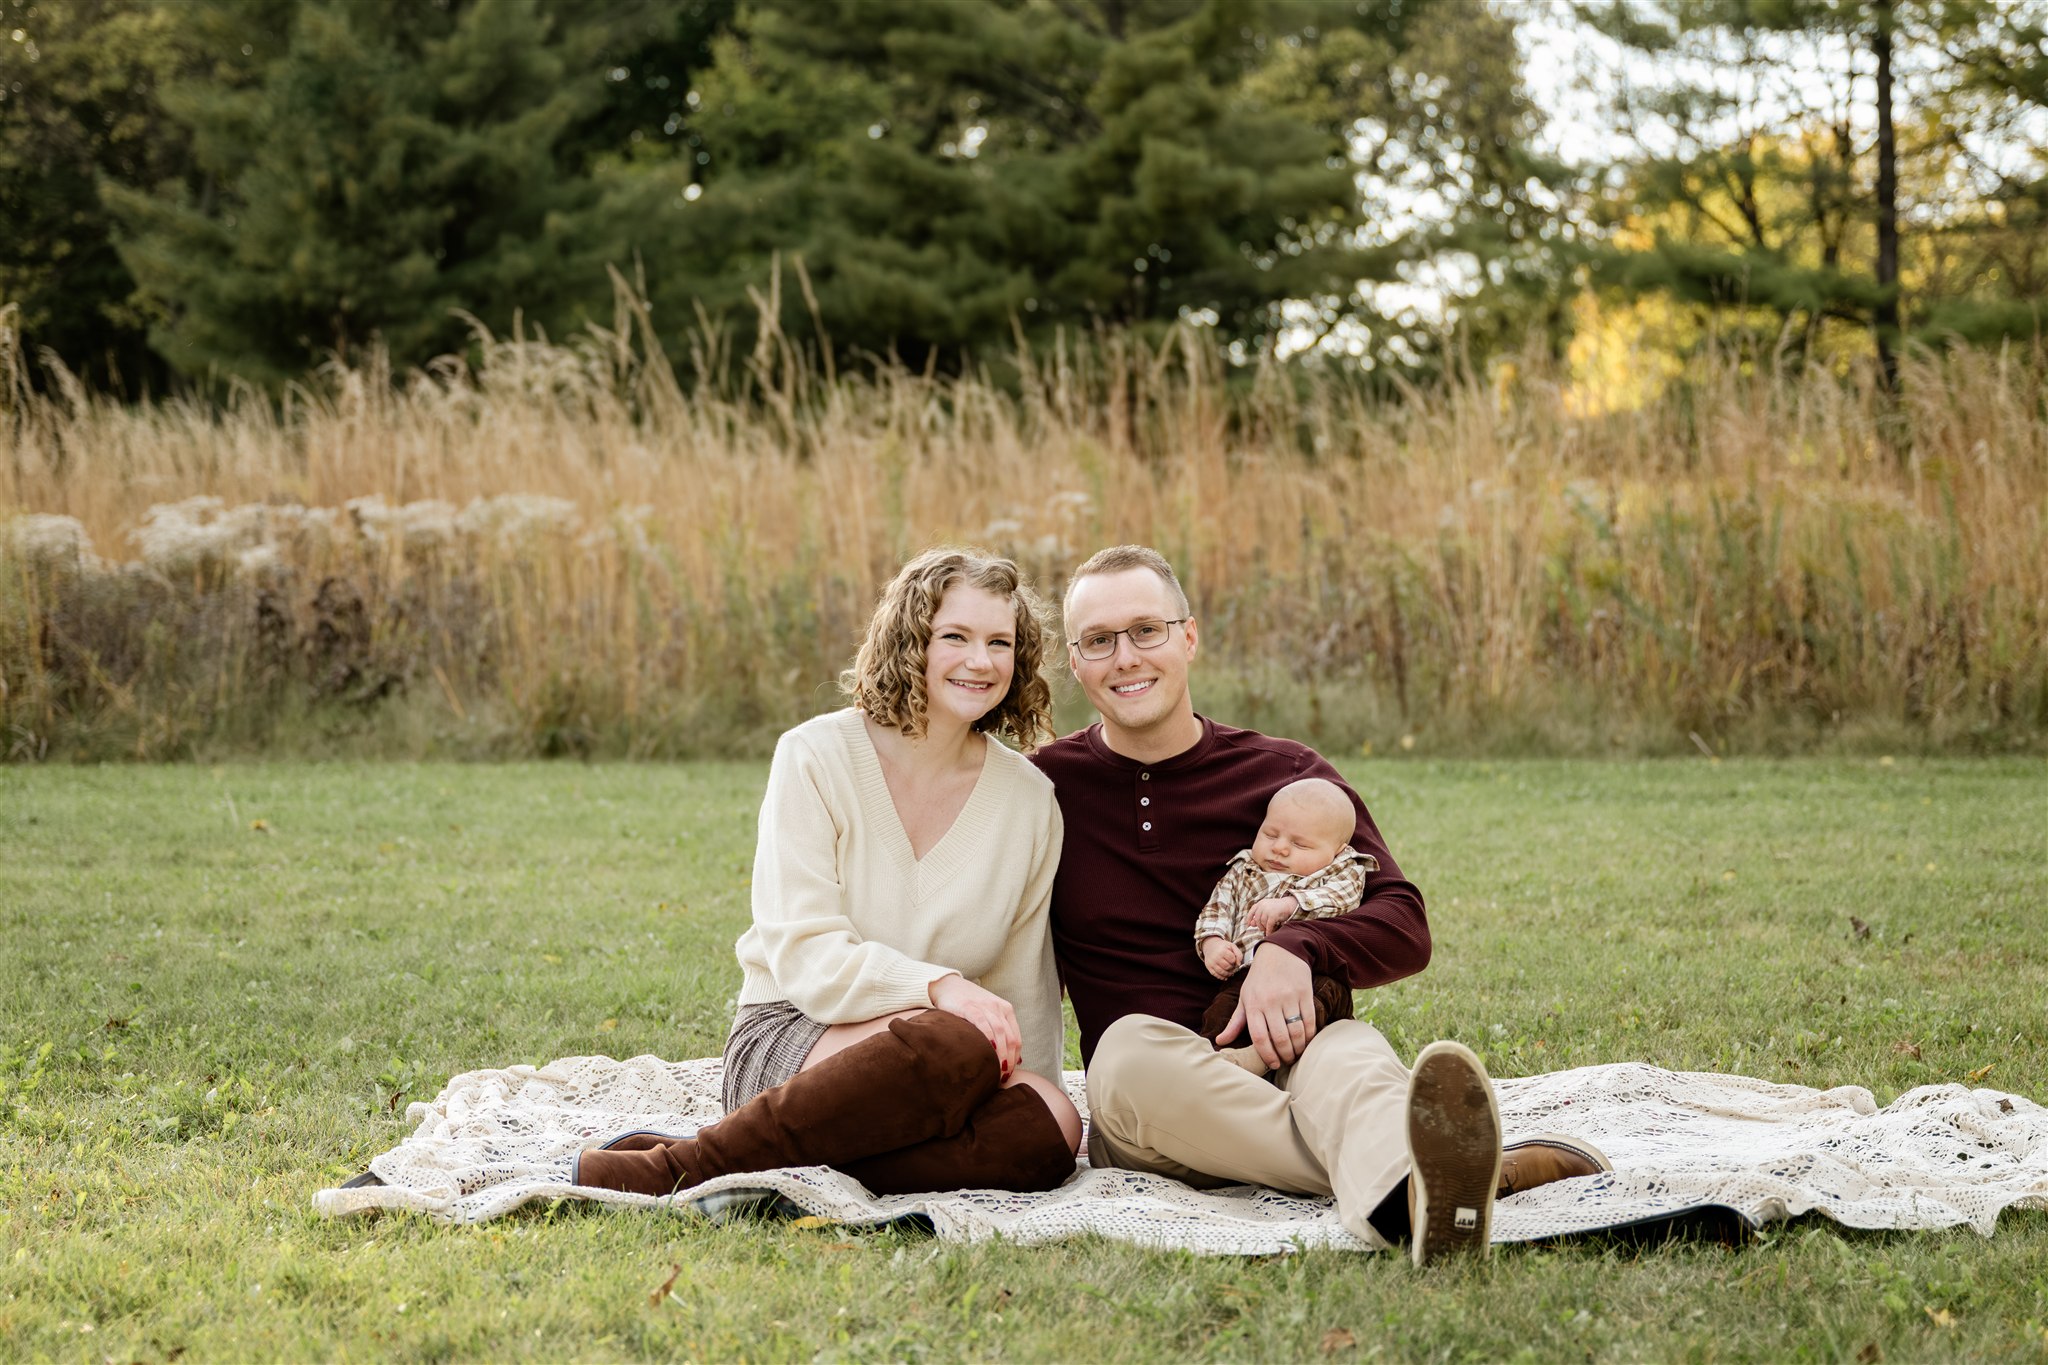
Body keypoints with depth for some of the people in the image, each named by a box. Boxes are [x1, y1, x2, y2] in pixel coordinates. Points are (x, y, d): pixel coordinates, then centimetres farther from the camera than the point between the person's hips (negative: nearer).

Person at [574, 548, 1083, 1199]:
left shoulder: (1029, 802, 6)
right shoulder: (816, 758, -4)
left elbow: (1023, 989, 11)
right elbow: (803, 957, -13)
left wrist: (1031, 1093, -5)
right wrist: (941, 987, -28)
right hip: (787, 1040, -4)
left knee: (1052, 1128, -30)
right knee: (956, 1046, -37)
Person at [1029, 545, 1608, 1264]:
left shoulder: (1286, 774, 10)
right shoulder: (1046, 787, 9)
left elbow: (1404, 926, 1)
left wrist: (1296, 949, -19)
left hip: (1287, 1062, 0)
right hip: (1145, 1102, 0)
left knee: (1349, 1049, -35)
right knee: (1133, 1046, -36)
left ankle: (1411, 1203, -76)